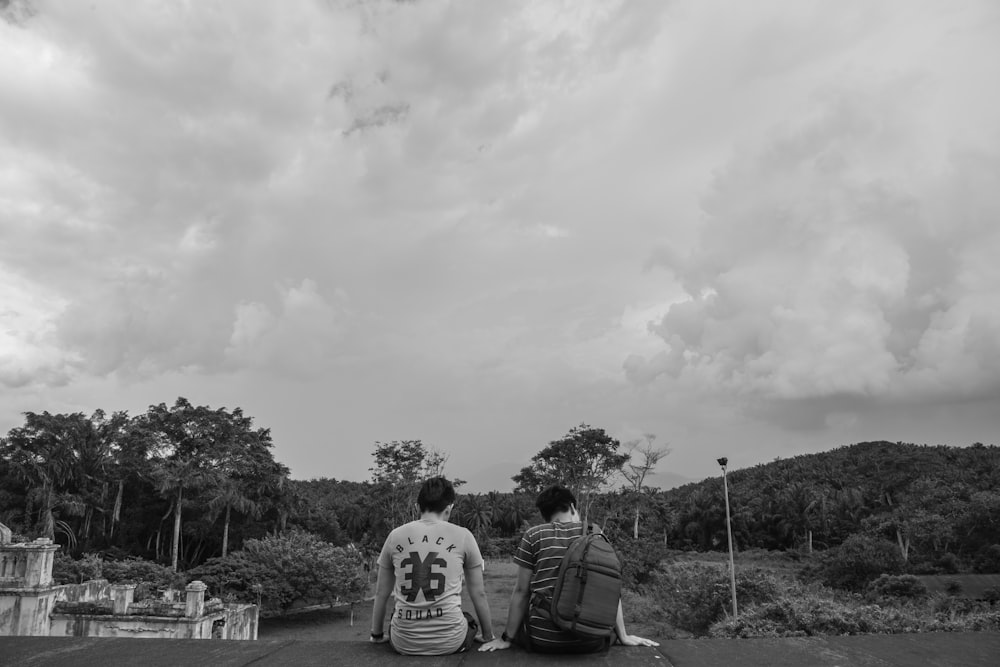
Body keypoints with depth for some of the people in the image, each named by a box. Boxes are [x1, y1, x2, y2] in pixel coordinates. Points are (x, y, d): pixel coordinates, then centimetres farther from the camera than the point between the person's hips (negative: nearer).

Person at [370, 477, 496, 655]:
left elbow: (381, 593, 11)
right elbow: (479, 594, 4)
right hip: (449, 642, -2)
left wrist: (377, 635, 25)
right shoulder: (463, 535, -2)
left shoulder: (395, 536, 3)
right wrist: (489, 637, 17)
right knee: (470, 621, 31)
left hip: (404, 644, 3)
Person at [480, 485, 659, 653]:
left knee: (518, 627, 29)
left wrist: (507, 638, 9)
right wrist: (623, 637, 13)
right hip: (590, 641, 1)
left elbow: (521, 591, 1)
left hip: (543, 639, -1)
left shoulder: (533, 536, 1)